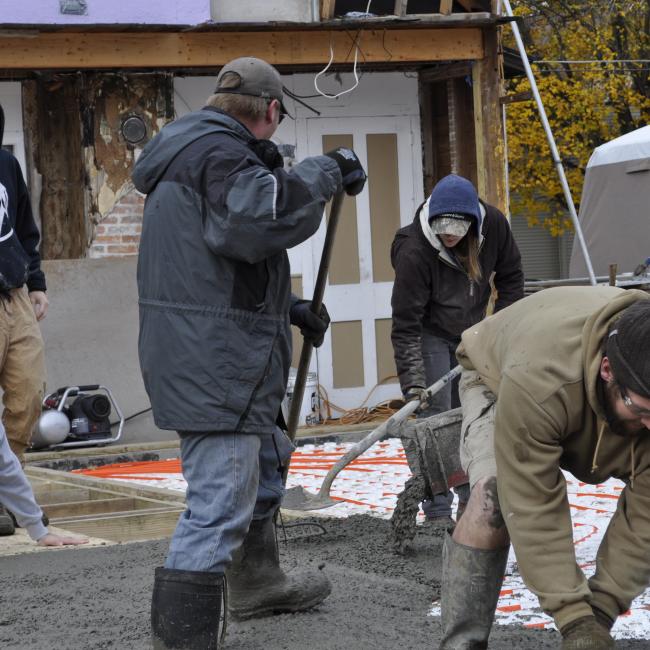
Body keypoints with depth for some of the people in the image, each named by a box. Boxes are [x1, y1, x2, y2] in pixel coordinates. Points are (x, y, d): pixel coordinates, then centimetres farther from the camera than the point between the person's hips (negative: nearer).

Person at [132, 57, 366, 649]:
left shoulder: (196, 149, 18)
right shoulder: (217, 152, -16)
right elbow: (258, 214, -35)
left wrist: (287, 307, 23)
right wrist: (326, 172, -21)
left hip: (205, 358, 11)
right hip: (214, 363, -11)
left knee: (264, 461, 30)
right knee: (220, 505, -12)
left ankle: (257, 584, 49)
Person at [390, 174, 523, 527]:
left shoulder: (494, 225, -19)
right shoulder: (414, 250, -33)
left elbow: (510, 276, 0)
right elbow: (405, 323, -28)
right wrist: (412, 380, -32)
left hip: (471, 332, 5)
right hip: (431, 335, -5)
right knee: (435, 416, -13)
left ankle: (470, 498, 23)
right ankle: (437, 511, -12)